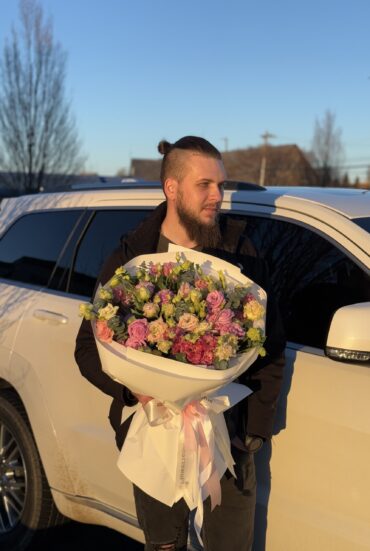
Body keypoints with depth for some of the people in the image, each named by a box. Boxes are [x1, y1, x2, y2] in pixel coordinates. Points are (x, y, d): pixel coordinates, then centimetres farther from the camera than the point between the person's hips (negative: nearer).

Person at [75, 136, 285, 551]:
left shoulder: (241, 254, -1)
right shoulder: (131, 259, -3)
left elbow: (270, 346, 3)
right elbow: (88, 346, 0)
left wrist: (256, 426, -4)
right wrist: (132, 388, -18)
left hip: (229, 440, 1)